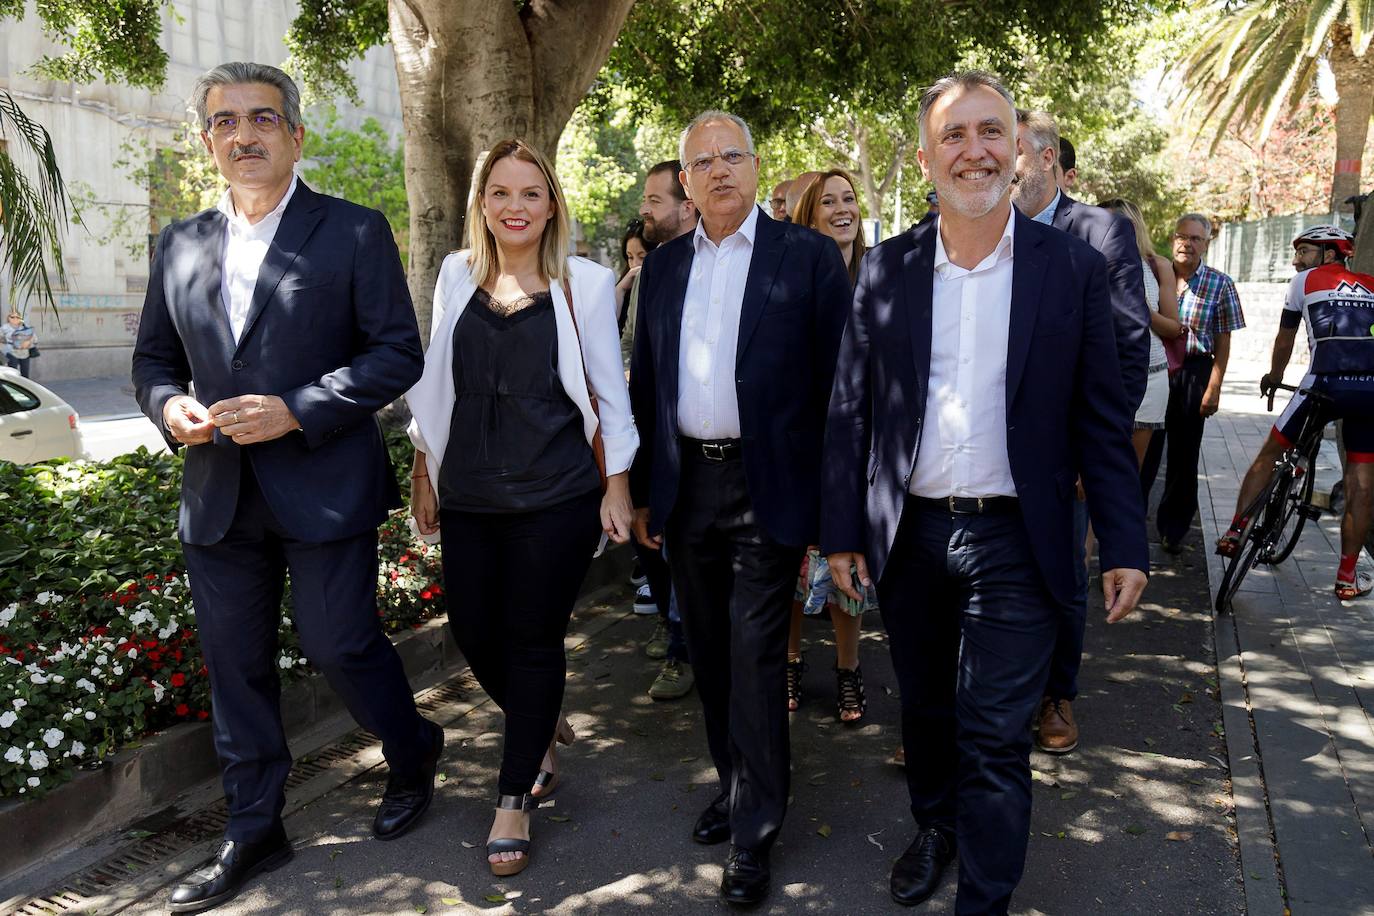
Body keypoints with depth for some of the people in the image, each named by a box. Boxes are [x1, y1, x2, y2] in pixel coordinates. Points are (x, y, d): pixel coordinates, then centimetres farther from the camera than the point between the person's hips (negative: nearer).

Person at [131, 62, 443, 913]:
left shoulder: (355, 232, -3)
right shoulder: (180, 244, 11)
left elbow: (398, 353, -9)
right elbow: (154, 357, 17)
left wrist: (295, 412, -18)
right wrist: (169, 405, -6)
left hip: (324, 486, -5)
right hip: (219, 494, 5)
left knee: (340, 645, 1)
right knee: (237, 666, 11)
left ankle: (414, 756, 32)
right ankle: (253, 831, 29)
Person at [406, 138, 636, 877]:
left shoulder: (585, 283, -2)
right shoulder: (457, 275, 7)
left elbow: (609, 390, 1)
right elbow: (436, 380, 13)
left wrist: (617, 486, -3)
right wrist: (423, 472, 14)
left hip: (556, 497, -3)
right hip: (468, 496, 4)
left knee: (534, 641, 4)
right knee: (474, 634, 9)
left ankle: (514, 800, 21)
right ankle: (543, 728, 40)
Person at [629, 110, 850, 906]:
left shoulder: (809, 256, -3)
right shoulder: (663, 267, 10)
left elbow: (834, 381, -5)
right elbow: (647, 383, 13)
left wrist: (830, 502, -8)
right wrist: (644, 492, 11)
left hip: (768, 488, -5)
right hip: (687, 484, 5)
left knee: (755, 654, -2)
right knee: (710, 650, 15)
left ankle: (755, 832, 12)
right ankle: (736, 780, 35)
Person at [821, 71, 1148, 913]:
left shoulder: (1075, 268, -2)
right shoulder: (886, 270, 1)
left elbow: (1103, 421, -1)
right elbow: (851, 410, 2)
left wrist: (1125, 544, -4)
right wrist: (842, 529, 1)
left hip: (1017, 542, -2)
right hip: (910, 536, 2)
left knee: (996, 738, 2)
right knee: (926, 711, 20)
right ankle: (935, 829, 44)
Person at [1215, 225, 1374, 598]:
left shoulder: (1306, 281, 14)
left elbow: (1284, 341, 21)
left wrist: (1273, 376, 37)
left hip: (1326, 383, -3)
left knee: (1269, 453, 16)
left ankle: (1234, 532, 15)